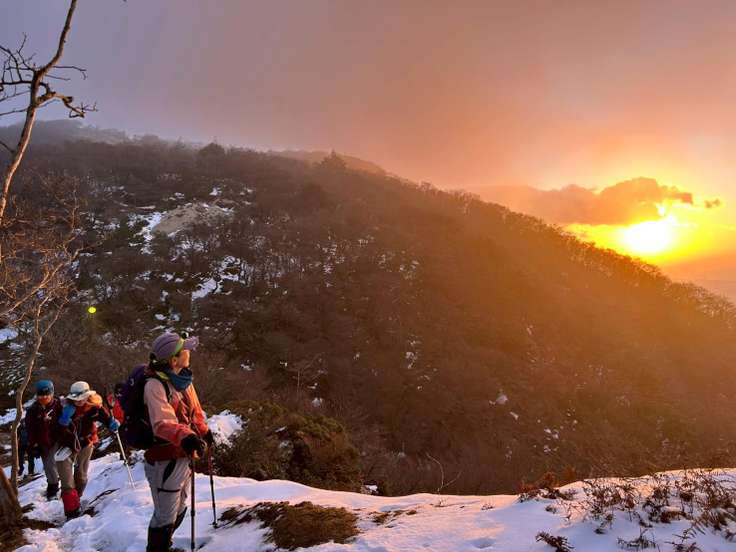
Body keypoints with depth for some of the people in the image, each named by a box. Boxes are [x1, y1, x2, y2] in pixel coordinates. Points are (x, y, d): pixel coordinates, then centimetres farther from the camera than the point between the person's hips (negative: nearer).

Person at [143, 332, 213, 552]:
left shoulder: (183, 378, 1)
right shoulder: (155, 385, -24)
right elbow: (163, 423, -38)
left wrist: (204, 431, 31)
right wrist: (185, 436, -55)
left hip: (184, 456, 8)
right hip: (165, 461, -8)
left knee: (179, 509, 25)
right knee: (165, 517, 6)